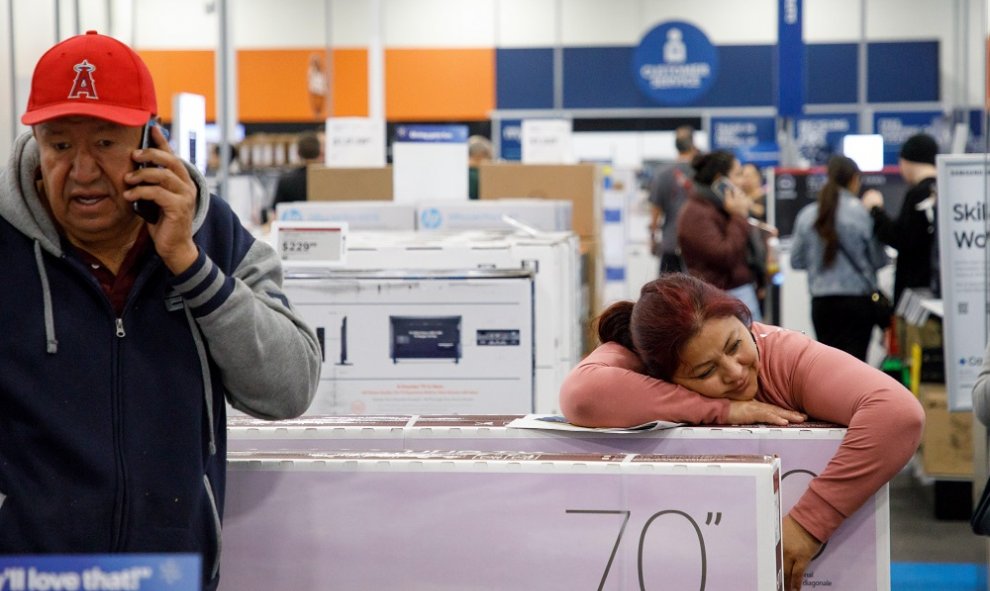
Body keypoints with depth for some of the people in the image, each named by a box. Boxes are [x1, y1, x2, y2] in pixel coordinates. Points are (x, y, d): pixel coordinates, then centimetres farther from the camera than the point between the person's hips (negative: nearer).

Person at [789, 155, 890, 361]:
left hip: (821, 303, 4)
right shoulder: (862, 213, -10)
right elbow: (879, 259, -4)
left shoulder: (807, 215, 0)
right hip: (857, 299, -3)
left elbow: (796, 261, 6)